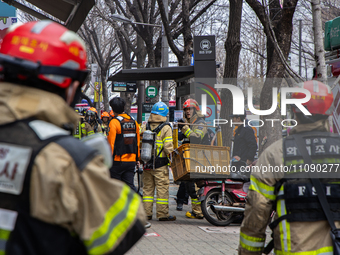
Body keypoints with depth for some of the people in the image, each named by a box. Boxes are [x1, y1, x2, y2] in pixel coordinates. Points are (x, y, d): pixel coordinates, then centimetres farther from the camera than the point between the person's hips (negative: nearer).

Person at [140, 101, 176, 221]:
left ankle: (146, 213, 13)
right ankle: (162, 214, 1)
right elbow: (168, 147, -13)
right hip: (161, 164, -5)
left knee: (148, 188, 12)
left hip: (147, 163, 5)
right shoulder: (166, 128, -8)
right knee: (162, 188, 0)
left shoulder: (145, 127, 6)